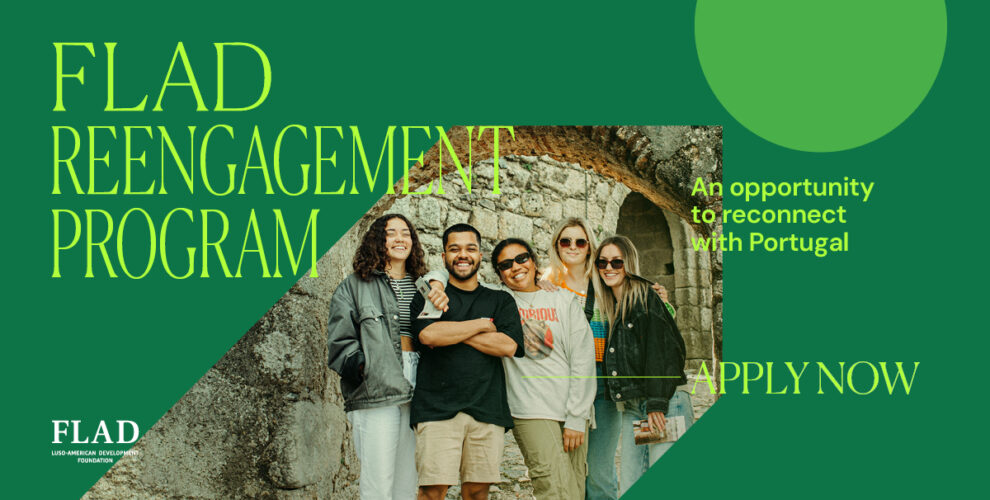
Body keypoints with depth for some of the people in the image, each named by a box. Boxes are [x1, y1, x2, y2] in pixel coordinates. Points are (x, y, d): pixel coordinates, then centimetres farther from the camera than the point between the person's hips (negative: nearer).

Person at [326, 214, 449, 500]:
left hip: (416, 391, 4)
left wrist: (439, 287, -4)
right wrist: (364, 368, -11)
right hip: (376, 393, -4)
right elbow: (339, 342, 4)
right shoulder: (355, 287, 10)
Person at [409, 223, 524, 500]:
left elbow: (508, 346, 0)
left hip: (487, 409, 2)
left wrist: (451, 332, -2)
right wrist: (482, 324, 0)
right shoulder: (427, 296, 13)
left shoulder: (501, 301, 18)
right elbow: (428, 334, -8)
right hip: (437, 406, -2)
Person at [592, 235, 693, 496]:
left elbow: (663, 351, -11)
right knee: (630, 489, 1)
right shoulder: (611, 309, 19)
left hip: (665, 404, -7)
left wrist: (657, 402, -17)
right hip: (631, 410, 7)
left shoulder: (646, 297, -4)